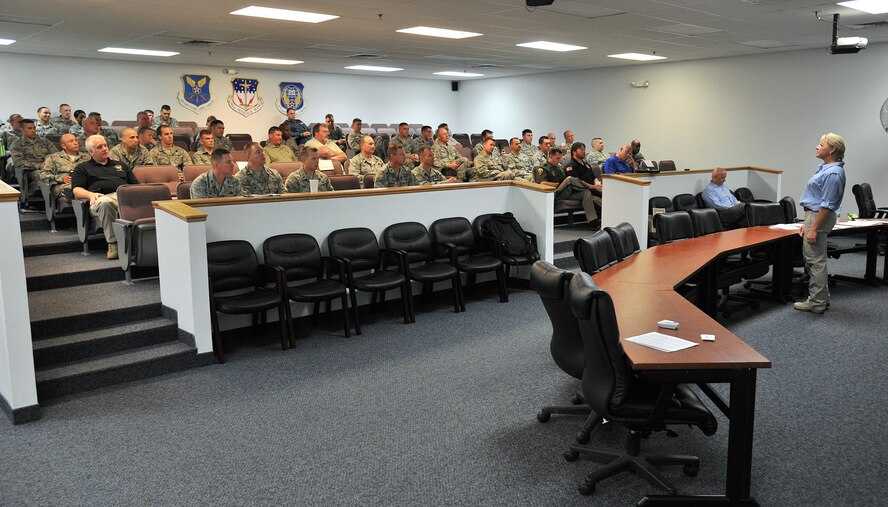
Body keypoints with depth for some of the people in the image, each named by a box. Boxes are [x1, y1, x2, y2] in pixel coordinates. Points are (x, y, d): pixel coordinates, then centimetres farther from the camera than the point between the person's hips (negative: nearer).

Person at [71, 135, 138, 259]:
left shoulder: (120, 165, 36)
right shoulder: (82, 168, 26)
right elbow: (76, 190, 12)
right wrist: (91, 194, -12)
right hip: (103, 197, -2)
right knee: (105, 203, -43)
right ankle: (113, 243, -38)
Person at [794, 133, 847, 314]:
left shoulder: (833, 173, -19)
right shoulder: (825, 168, 13)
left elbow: (827, 205, -21)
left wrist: (814, 229, -22)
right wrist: (807, 223, 18)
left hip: (819, 218, -11)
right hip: (813, 215, 11)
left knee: (816, 260, -4)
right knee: (812, 258, 16)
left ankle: (817, 303, 4)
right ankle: (821, 298, 25)